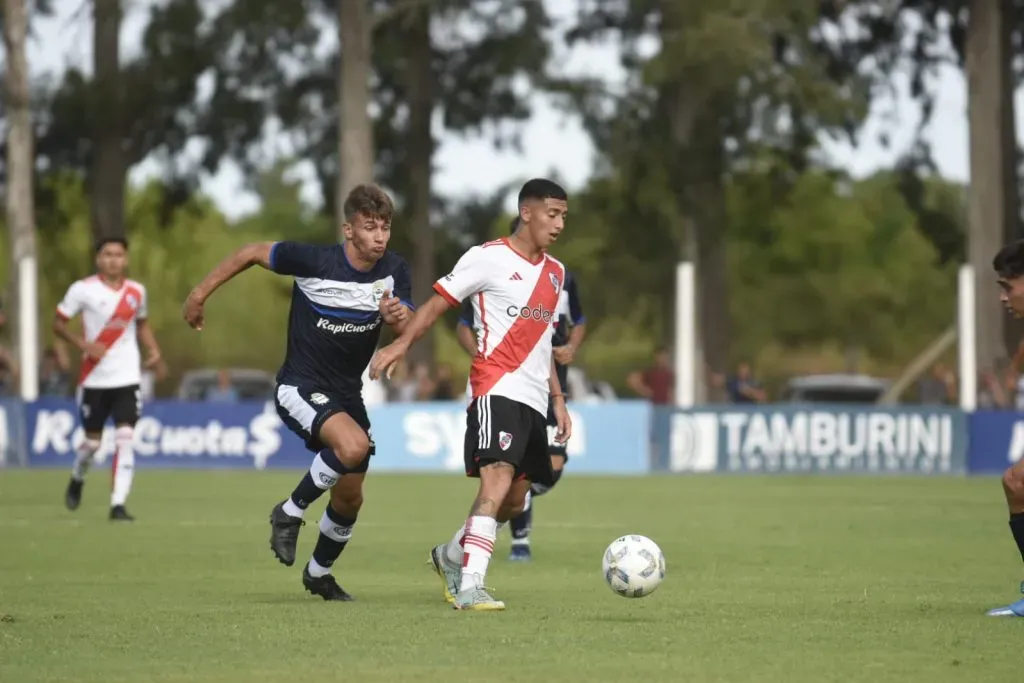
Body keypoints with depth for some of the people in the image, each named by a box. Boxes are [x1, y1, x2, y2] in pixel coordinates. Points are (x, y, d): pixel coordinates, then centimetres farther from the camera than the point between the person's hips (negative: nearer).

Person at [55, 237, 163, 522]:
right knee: (93, 441, 8)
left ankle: (118, 505, -11)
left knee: (124, 439, -12)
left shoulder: (136, 291, 6)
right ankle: (77, 480, 40)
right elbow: (58, 324, -2)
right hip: (94, 378, -2)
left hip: (128, 379, 2)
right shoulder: (83, 290, -7)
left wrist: (153, 348, 4)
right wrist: (84, 344, -18)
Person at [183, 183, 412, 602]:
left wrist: (398, 316, -34)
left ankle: (319, 572, 40)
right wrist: (201, 292, -2)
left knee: (349, 498, 13)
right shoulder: (315, 261, -20)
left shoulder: (394, 271, -7)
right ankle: (290, 512, -10)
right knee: (353, 445, -33)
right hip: (300, 387, -6)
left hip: (347, 393, 6)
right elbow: (253, 253, -7)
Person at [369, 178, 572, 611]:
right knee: (498, 478, -23)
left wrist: (557, 399, 23)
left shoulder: (555, 273, 18)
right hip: (497, 389, -8)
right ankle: (470, 588, -29)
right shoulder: (488, 258, -4)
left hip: (534, 399, 8)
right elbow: (438, 302, -4)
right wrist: (401, 343, -17)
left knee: (514, 499, 12)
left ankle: (451, 556, 35)